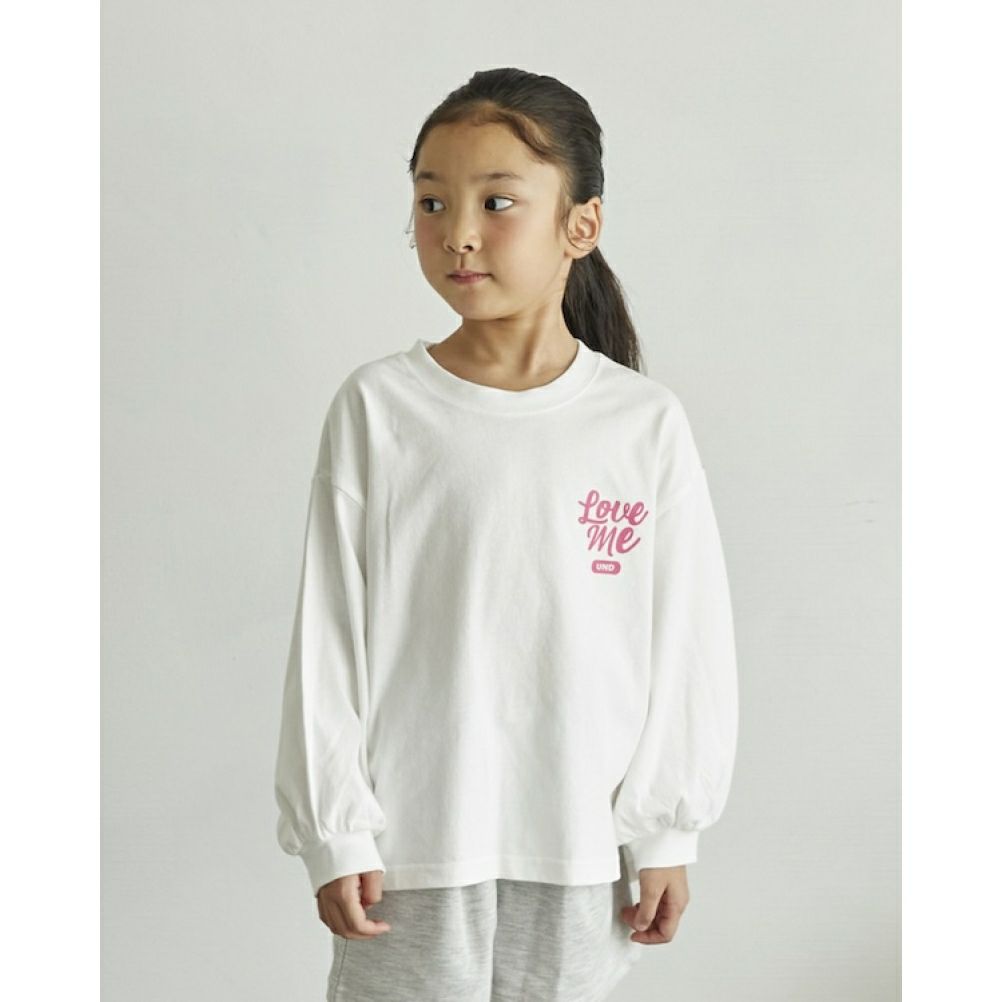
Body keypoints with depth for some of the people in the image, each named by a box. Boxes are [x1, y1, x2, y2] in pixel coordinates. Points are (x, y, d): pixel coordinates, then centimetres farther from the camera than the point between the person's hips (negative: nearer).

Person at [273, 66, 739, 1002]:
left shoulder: (646, 424, -4)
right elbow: (328, 635, -3)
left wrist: (667, 834, 3)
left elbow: (687, 641, 1)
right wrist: (332, 831, -4)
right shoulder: (377, 408, -6)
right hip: (413, 835, -1)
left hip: (580, 844, 1)